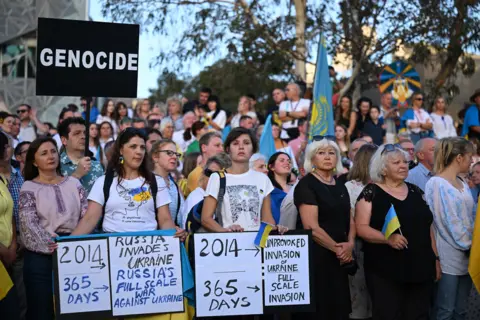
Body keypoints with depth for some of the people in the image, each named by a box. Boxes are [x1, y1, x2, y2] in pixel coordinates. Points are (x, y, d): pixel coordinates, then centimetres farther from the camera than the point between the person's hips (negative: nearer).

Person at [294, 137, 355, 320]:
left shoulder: (340, 186, 15)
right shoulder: (306, 185, -8)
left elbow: (349, 221, 17)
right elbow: (311, 227, -16)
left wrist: (350, 244, -3)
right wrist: (337, 248, -11)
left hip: (339, 259, 7)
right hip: (315, 257, -7)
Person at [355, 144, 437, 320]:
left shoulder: (416, 191, 12)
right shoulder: (371, 192, -3)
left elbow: (428, 227, 17)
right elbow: (361, 227, -10)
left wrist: (436, 258, 13)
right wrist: (388, 238, -25)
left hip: (420, 268, 5)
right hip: (386, 271, -5)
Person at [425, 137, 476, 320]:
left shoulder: (463, 184, 16)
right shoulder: (436, 183, -9)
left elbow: (472, 217, 14)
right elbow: (448, 220, -13)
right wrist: (468, 245, -8)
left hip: (466, 255, 8)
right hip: (448, 256, -8)